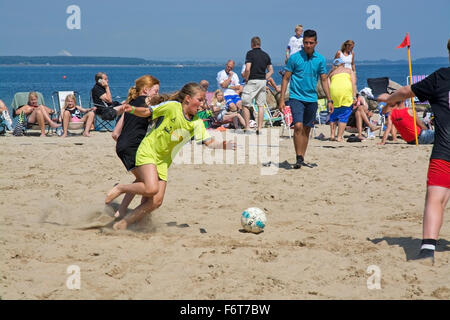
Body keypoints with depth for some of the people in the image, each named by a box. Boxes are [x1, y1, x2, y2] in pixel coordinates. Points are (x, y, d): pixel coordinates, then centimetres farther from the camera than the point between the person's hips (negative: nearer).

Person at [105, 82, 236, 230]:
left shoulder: (197, 123, 5)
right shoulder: (172, 106, -9)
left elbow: (209, 142, 0)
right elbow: (146, 112, -3)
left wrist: (223, 145, -19)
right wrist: (132, 109, -22)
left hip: (163, 161, 6)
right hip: (148, 150, -6)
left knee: (156, 201, -6)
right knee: (151, 189, -28)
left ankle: (123, 223, 7)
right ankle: (120, 188, -2)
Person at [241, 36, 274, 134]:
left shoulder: (250, 53, -8)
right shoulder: (265, 55, 10)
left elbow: (247, 69, -19)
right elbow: (271, 71, 11)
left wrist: (246, 79, -5)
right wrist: (264, 78, 11)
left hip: (252, 81, -5)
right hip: (262, 82, 5)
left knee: (245, 105, 4)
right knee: (261, 105, 8)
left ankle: (247, 127, -1)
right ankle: (259, 128, 5)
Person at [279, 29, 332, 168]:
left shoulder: (320, 59, 5)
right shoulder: (294, 58, -4)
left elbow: (324, 80, 11)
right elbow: (286, 78, 0)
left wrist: (329, 100, 6)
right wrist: (282, 99, -5)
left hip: (312, 99, 4)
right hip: (296, 98, -4)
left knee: (307, 129, 9)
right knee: (298, 126, -18)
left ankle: (302, 158, 19)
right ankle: (298, 158, -16)